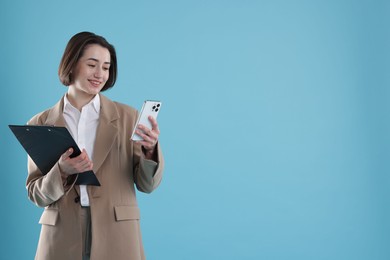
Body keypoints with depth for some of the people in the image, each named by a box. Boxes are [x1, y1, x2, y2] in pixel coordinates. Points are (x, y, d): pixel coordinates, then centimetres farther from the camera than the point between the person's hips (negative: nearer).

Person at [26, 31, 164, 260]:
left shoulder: (128, 117, 1)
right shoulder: (41, 124, 2)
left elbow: (147, 184, 0)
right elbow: (36, 194, 2)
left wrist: (150, 149, -18)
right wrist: (63, 172, -16)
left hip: (117, 237, 0)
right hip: (62, 238, 0)